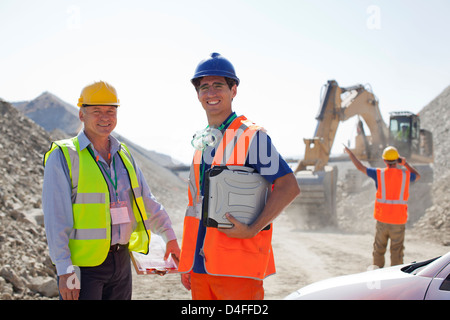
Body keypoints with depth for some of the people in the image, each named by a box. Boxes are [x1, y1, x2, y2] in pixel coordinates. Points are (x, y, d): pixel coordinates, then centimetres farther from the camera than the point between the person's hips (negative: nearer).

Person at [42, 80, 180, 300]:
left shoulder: (123, 155, 11)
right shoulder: (63, 156, -7)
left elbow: (147, 202, 19)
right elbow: (55, 218, -13)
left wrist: (169, 236, 10)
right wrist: (65, 270, -18)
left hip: (121, 259, 6)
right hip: (83, 263, -6)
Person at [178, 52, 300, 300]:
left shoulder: (251, 136, -6)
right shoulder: (201, 142, 16)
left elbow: (289, 188, -13)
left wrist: (252, 230, -19)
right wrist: (186, 262, 18)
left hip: (238, 266, -7)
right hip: (201, 264, 7)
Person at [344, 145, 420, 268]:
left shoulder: (379, 173, -6)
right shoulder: (405, 175, -3)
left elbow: (360, 167, 4)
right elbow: (418, 176, 21)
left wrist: (350, 153, 18)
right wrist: (406, 163, 22)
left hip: (382, 221, 1)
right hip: (398, 222, 0)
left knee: (379, 250, 15)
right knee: (396, 254, 5)